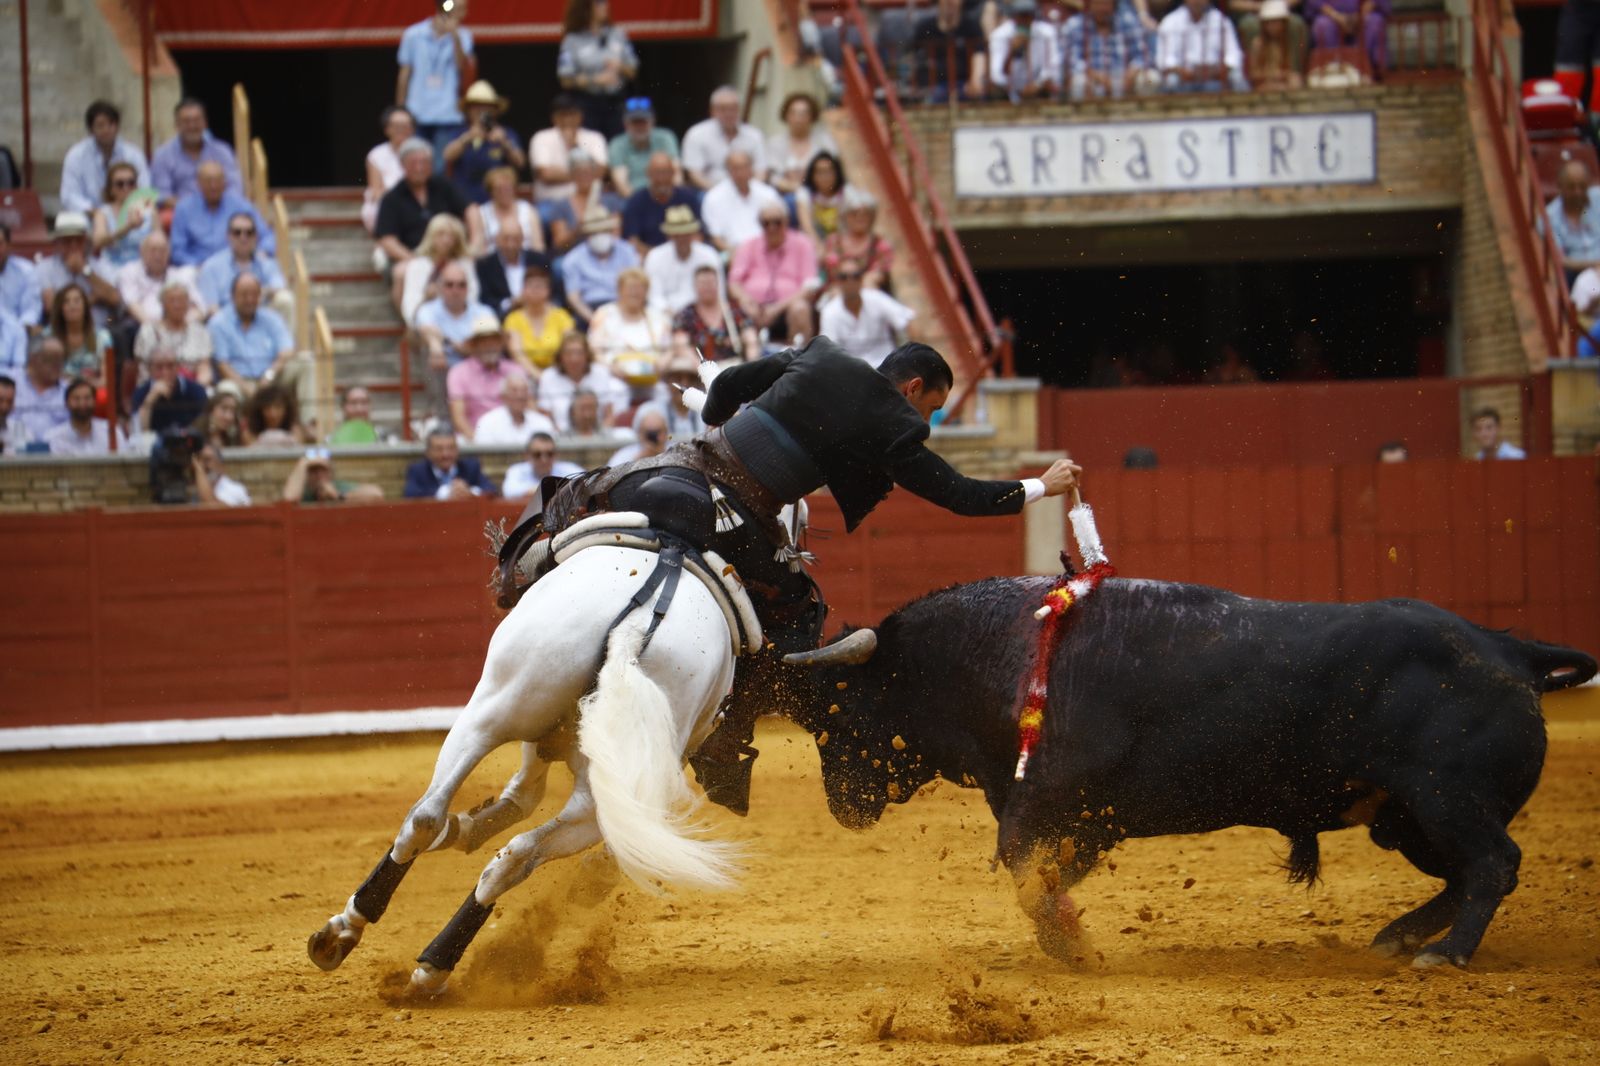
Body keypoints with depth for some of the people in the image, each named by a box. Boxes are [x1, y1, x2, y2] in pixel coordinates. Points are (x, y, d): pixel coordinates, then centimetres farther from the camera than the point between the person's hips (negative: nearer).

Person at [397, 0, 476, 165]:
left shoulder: (462, 37, 3)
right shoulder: (413, 35, 3)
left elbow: (465, 71, -10)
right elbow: (404, 75, 8)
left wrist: (456, 38, -18)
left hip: (448, 116, 0)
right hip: (417, 117, 0)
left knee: (442, 169, -8)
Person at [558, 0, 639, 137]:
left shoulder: (618, 34, 8)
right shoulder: (573, 40, -3)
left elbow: (631, 72, 14)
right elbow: (566, 80, -6)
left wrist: (620, 67, -8)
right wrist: (596, 80, -16)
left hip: (614, 102, 3)